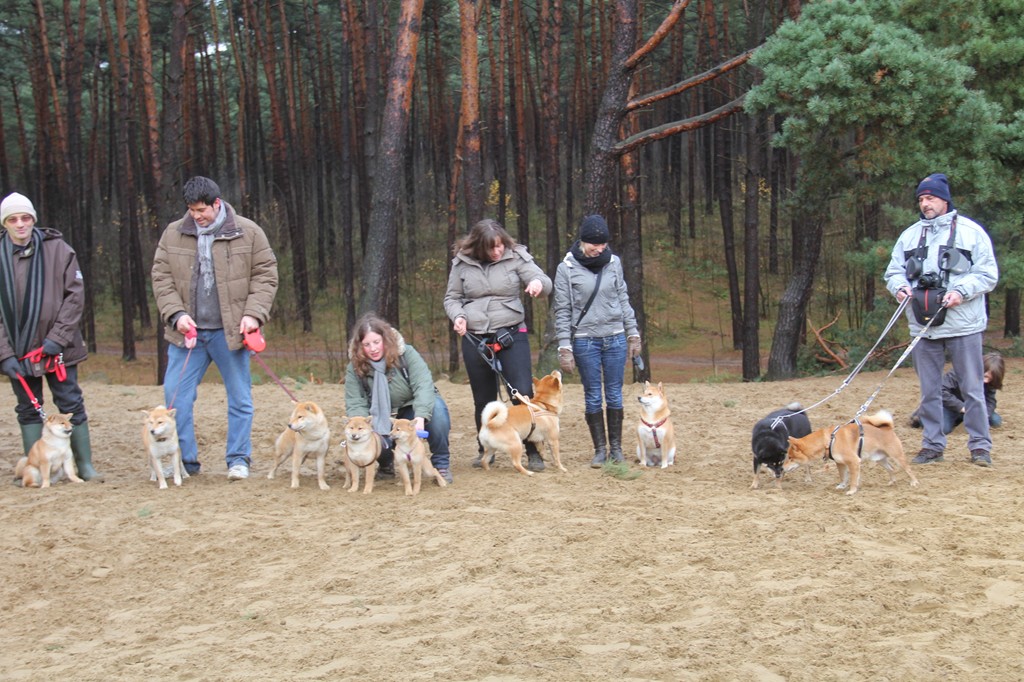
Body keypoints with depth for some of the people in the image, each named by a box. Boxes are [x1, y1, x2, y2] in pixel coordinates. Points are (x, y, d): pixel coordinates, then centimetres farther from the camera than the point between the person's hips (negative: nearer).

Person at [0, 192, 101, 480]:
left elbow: (75, 296, -4)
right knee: (28, 410, 10)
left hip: (57, 348, -2)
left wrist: (57, 338, -12)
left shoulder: (57, 249, -4)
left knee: (71, 405, 2)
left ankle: (85, 465, 11)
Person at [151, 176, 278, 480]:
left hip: (230, 331, -2)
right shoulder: (173, 234, 5)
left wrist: (253, 313, -10)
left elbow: (265, 276, 1)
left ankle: (238, 459, 16)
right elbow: (161, 278, 6)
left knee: (240, 397, 4)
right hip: (188, 331, 2)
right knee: (176, 395, 0)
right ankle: (184, 460, 12)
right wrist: (176, 314, -8)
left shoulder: (248, 232, 0)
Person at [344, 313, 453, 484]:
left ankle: (441, 463, -14)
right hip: (384, 422, 1)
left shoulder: (406, 354, -16)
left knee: (437, 407, -34)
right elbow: (355, 405, -14)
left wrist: (420, 417, -45)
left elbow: (423, 385, -28)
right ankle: (387, 464, 6)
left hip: (414, 413, -1)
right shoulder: (355, 368, -10)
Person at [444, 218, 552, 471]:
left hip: (511, 336, -2)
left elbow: (546, 283, -7)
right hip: (474, 339, 2)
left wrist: (538, 282, -32)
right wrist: (458, 316, -11)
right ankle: (485, 450, 30)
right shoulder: (462, 263, 0)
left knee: (523, 394, -11)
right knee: (484, 400, 12)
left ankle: (533, 452, 1)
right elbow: (452, 298, 10)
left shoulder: (516, 257, -4)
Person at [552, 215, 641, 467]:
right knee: (593, 396, 3)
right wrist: (565, 348, -7)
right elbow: (562, 311, -3)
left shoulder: (614, 263, 4)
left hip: (615, 338, 2)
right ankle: (600, 449, 12)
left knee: (614, 394, 6)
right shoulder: (567, 268, -4)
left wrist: (633, 333, 10)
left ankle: (616, 447, 15)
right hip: (585, 340, -2)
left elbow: (623, 300, 12)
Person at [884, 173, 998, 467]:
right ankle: (933, 445, 17)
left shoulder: (970, 231, 0)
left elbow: (988, 275, -2)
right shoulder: (909, 235, 12)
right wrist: (899, 286, -7)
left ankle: (980, 445, 8)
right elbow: (893, 272, 15)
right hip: (923, 326, 4)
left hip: (963, 324, -4)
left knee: (972, 388, 0)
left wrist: (961, 291, -17)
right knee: (929, 391, 9)